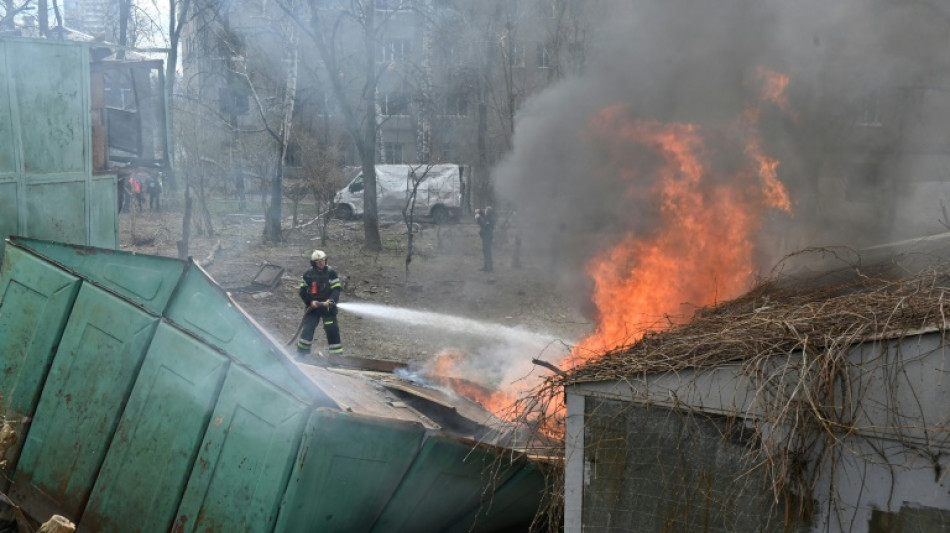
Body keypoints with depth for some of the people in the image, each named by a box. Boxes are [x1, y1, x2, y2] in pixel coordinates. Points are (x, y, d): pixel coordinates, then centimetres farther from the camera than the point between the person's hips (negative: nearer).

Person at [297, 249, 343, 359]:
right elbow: (303, 291, 6)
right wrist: (310, 302, -8)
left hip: (328, 308, -2)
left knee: (332, 330, -4)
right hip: (312, 307, 2)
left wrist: (331, 301, -24)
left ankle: (337, 355, 4)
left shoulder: (331, 273, -4)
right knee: (307, 330, -3)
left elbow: (336, 289, -8)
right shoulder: (308, 274, 2)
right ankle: (301, 353, 8)